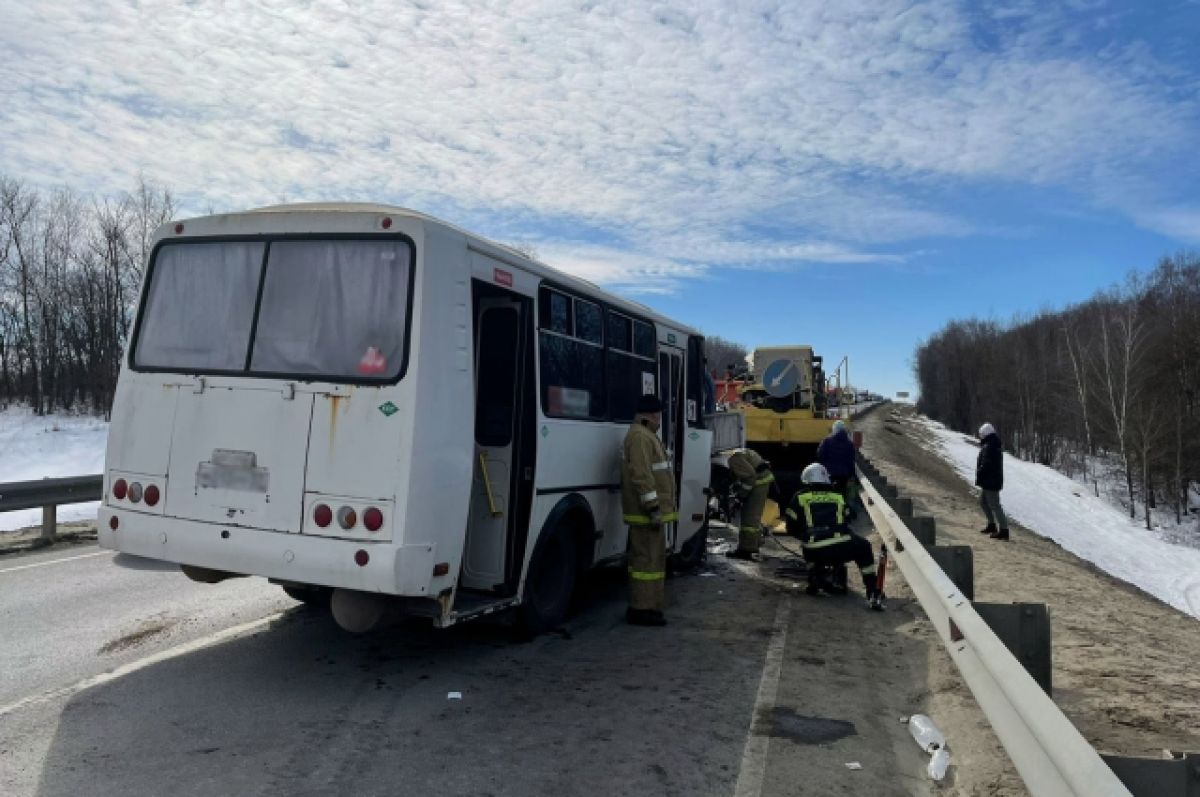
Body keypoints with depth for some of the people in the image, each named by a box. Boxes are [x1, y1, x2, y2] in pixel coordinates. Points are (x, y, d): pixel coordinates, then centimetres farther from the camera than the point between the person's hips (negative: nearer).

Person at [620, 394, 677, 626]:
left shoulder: (646, 435, 20)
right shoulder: (640, 437, -15)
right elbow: (641, 476, -23)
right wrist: (653, 508, -24)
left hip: (653, 511, 11)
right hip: (647, 513, -11)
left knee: (654, 557, 15)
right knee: (647, 558, -7)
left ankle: (650, 605, 23)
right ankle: (641, 609, -3)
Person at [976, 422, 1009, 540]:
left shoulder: (988, 447, -20)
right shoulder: (996, 446, 14)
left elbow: (985, 465, -25)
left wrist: (979, 475, -13)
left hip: (990, 481, -11)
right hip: (990, 481, 11)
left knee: (994, 504, -7)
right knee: (983, 501, 22)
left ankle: (1004, 530, -5)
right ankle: (991, 524, 31)